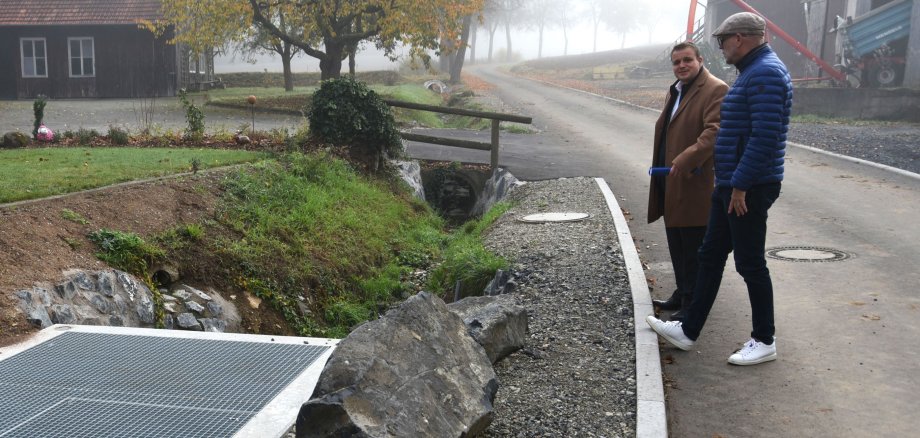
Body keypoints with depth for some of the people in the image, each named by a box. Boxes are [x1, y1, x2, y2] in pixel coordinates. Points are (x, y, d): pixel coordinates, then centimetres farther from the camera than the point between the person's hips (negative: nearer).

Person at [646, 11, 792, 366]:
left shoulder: (765, 73, -17)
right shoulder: (752, 71, 17)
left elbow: (765, 136, -25)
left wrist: (741, 185, -23)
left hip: (749, 188, -10)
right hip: (731, 185, 10)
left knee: (750, 263, 0)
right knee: (711, 256, 13)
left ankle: (764, 341, 15)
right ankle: (689, 330, 22)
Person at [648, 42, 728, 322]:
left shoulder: (715, 90, -10)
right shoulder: (675, 91, 19)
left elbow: (714, 131, -22)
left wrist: (685, 161, -29)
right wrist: (659, 168, 20)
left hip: (694, 184, -9)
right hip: (670, 182, 9)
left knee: (693, 249, -3)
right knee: (677, 244, 18)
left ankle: (693, 303, 6)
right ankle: (681, 295, 30)